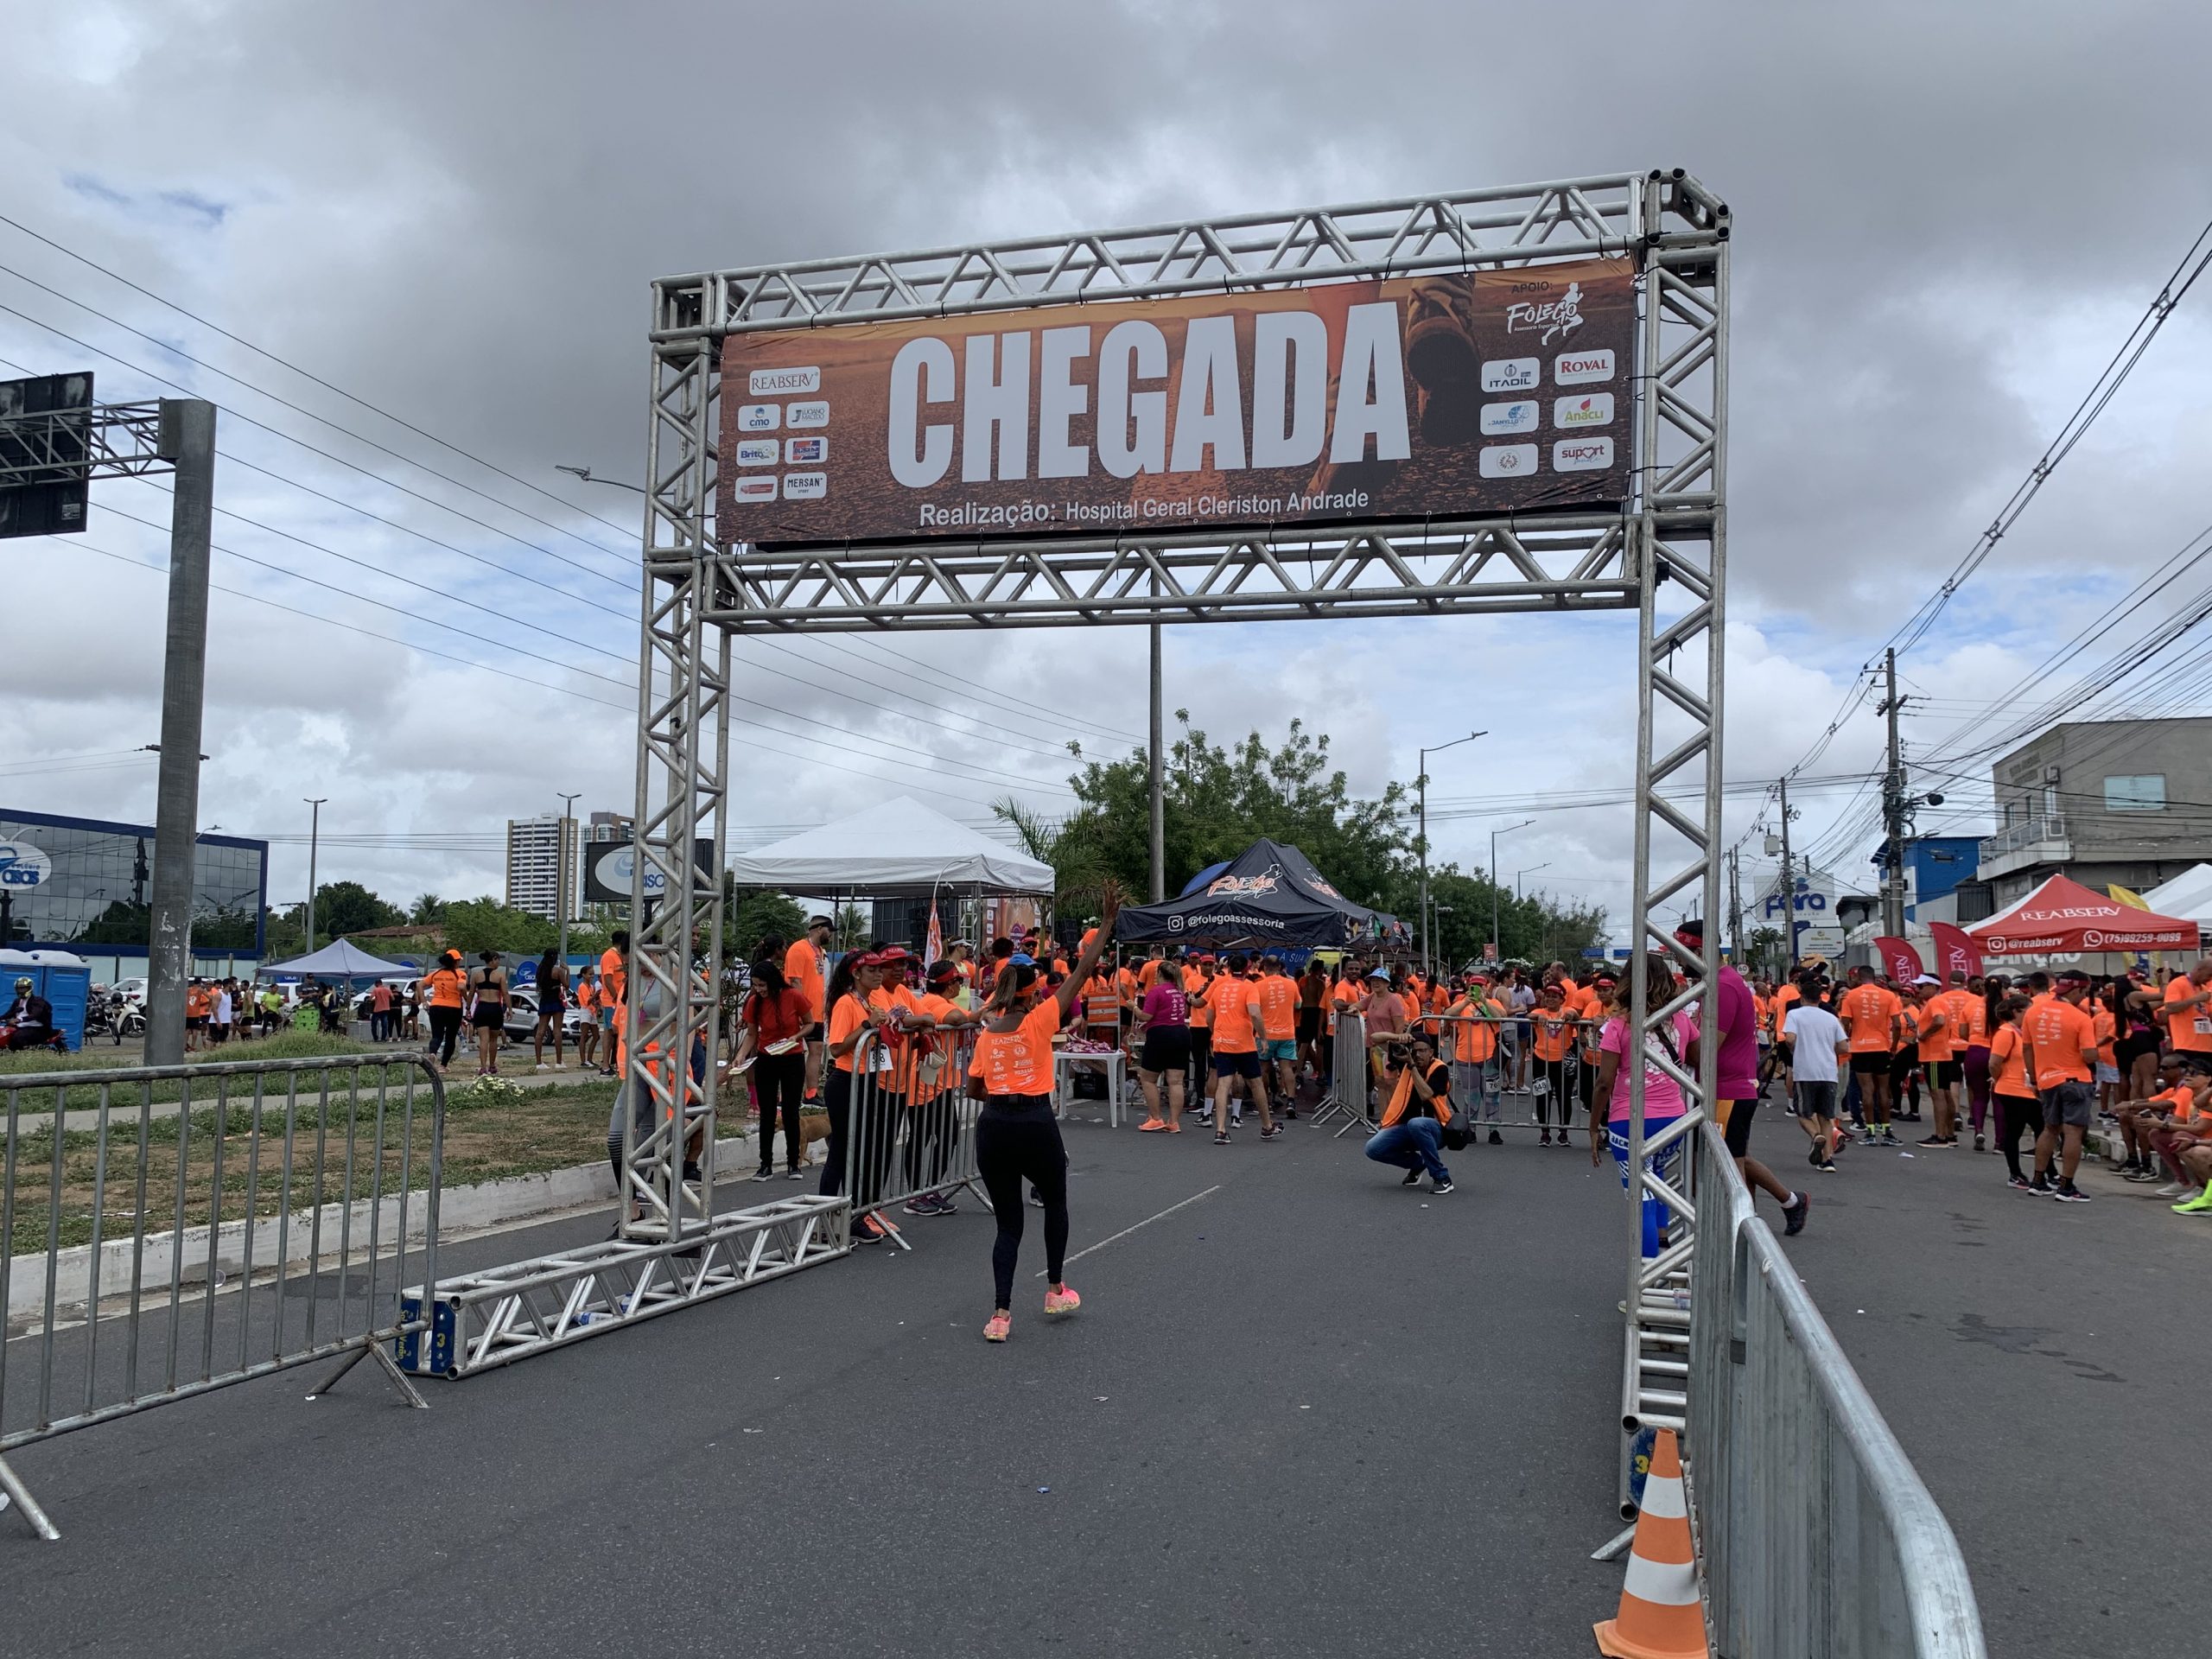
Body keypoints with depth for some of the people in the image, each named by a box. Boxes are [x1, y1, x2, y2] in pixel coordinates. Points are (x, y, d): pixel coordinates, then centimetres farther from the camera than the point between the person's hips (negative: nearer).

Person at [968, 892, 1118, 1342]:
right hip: (1036, 1124, -3)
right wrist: (1106, 925, 5)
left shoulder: (986, 1034, 9)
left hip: (992, 1127, 3)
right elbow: (1082, 971, -1)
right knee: (1055, 1203, 24)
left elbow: (974, 1090, 13)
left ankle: (1000, 1313, 0)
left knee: (1007, 1223, 11)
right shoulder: (1039, 1020, -3)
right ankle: (1056, 1290, 29)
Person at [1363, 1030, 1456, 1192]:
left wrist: (1412, 1065, -25)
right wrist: (1398, 1040, -22)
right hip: (1406, 1127, 5)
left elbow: (1425, 1095, -27)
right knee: (1373, 1148, -18)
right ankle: (1417, 1164, 11)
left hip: (1435, 1130, -5)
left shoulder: (1439, 1069, -11)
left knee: (1415, 1124, -39)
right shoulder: (1405, 1060, 1)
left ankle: (1442, 1177, -23)